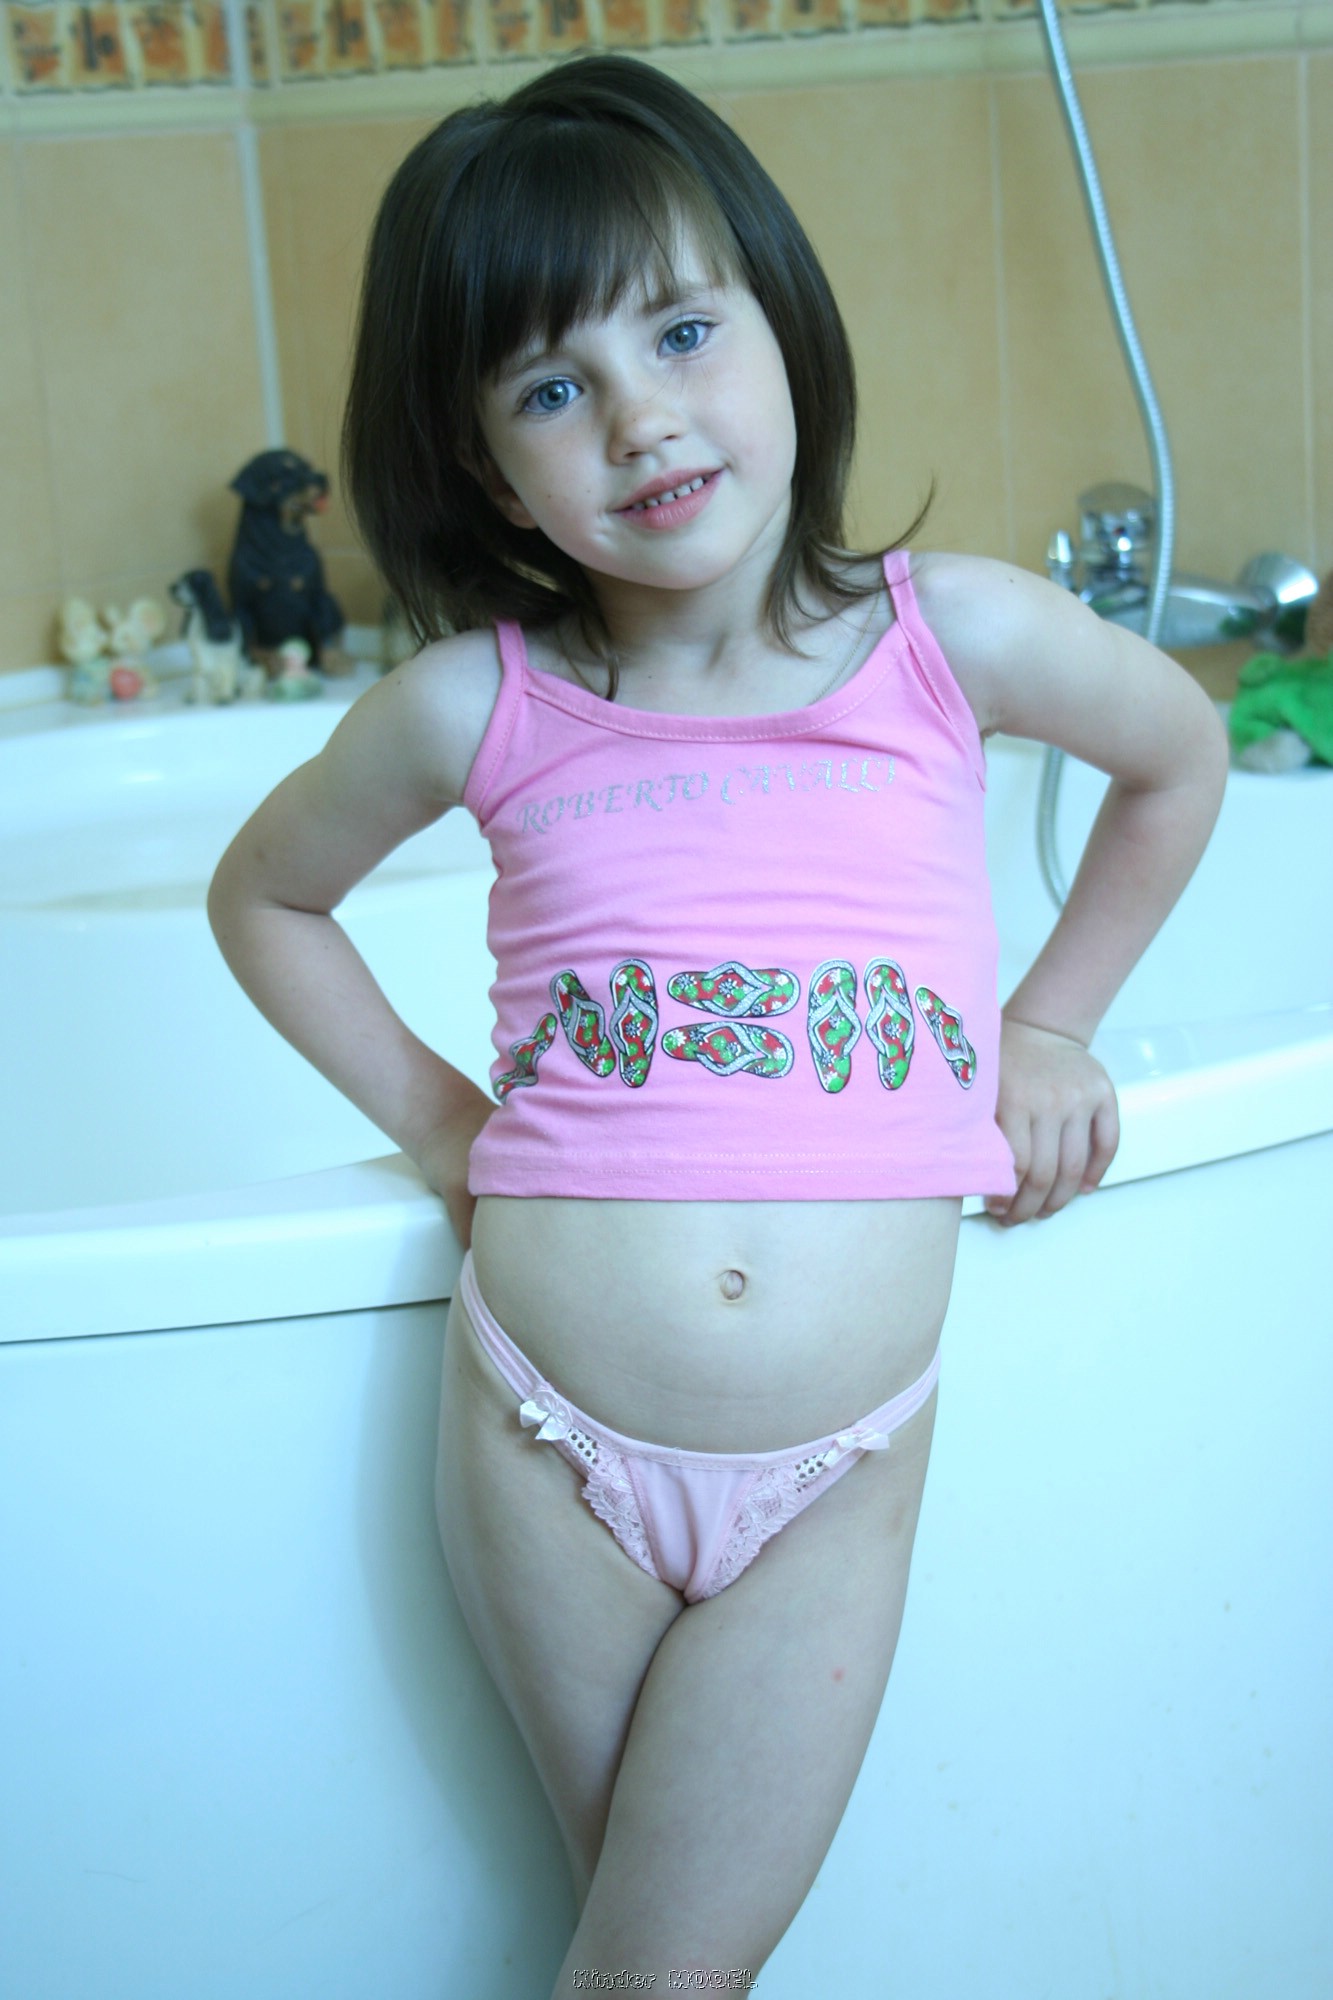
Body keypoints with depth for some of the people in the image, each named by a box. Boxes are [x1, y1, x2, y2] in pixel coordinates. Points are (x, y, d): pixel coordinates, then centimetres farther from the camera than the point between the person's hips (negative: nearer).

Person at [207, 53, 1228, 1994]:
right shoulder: (476, 708, -3)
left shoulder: (951, 635, -4)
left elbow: (1182, 754, 17)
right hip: (548, 1440, 0)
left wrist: (1049, 1027, 13)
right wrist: (431, 1110, 7)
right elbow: (263, 892, 16)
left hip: (838, 1467, 0)